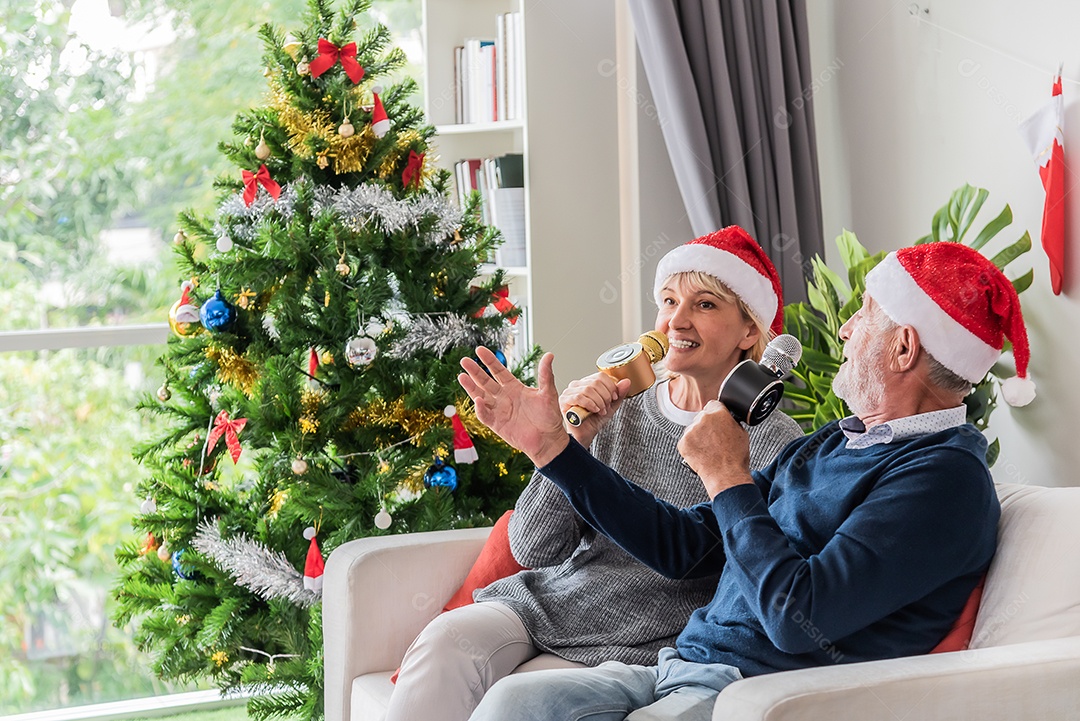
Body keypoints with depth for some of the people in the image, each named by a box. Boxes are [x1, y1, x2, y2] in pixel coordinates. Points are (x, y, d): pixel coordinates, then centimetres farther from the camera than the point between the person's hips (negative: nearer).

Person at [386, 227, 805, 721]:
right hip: (548, 602, 4)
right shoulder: (616, 414, 8)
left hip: (640, 641, -4)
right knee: (446, 640, -25)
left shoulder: (773, 443, -4)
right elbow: (534, 551, 1)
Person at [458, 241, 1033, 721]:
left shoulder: (945, 476, -10)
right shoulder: (825, 446, 18)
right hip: (681, 668, 8)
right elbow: (684, 545, 20)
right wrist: (551, 445, 19)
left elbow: (799, 618, -20)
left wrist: (726, 475, -8)